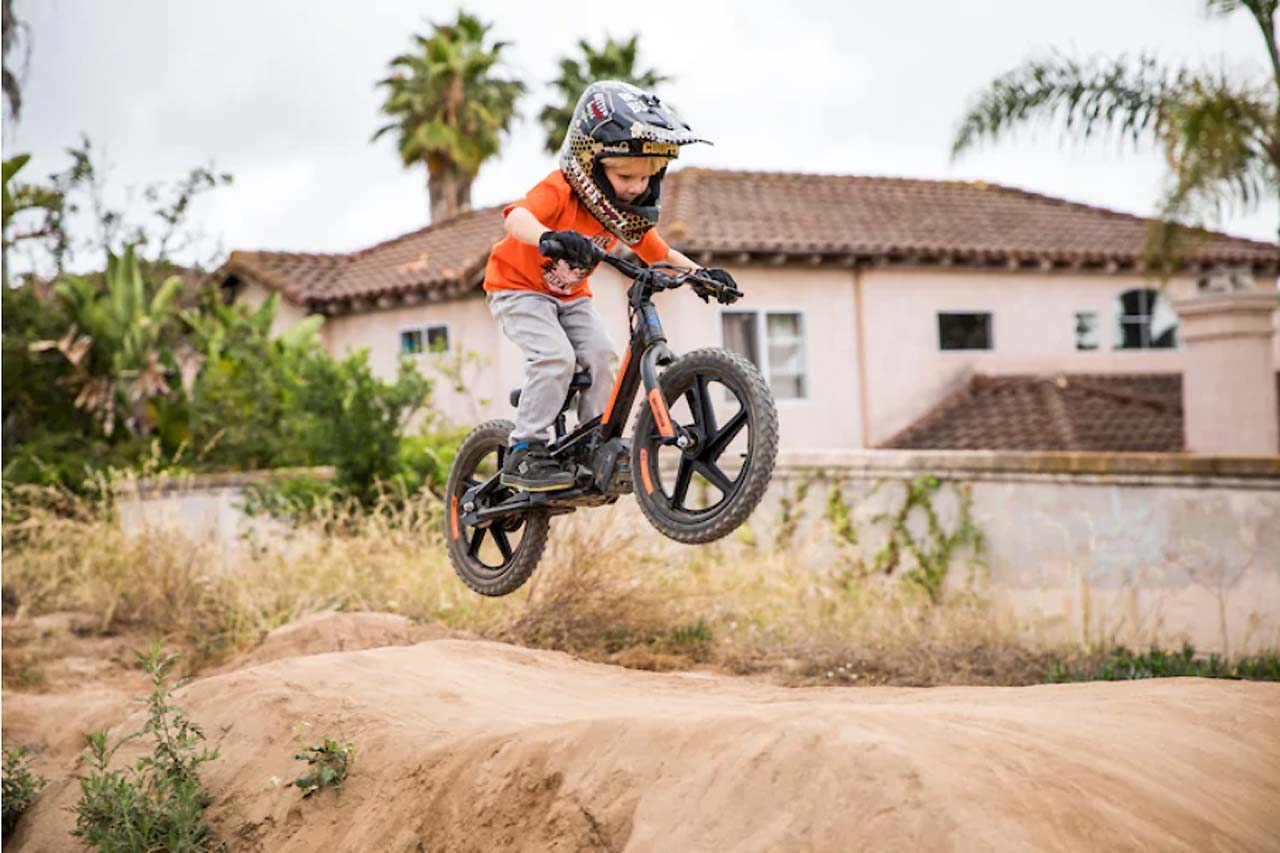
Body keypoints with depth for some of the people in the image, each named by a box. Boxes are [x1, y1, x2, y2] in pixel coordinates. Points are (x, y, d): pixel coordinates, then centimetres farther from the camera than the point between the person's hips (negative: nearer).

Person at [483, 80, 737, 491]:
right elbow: (516, 217, -50)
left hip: (570, 296, 7)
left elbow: (658, 253, 5)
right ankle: (523, 454, -18)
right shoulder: (559, 191, -31)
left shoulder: (628, 213, -9)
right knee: (556, 356, -26)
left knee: (601, 357, -12)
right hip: (517, 287, -6)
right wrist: (548, 238, -72)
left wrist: (700, 273, -11)